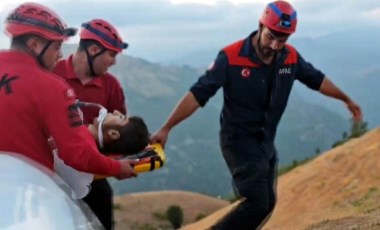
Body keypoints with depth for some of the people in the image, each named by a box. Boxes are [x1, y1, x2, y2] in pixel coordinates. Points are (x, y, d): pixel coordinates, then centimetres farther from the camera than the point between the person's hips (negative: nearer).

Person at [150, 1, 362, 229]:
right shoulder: (231, 57, -21)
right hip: (239, 141, -7)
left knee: (267, 202, 12)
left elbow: (317, 79, 14)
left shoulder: (291, 57, -4)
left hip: (266, 142, 7)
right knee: (257, 203, -16)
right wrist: (166, 129, -23)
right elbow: (198, 94, -21)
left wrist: (347, 100, 28)